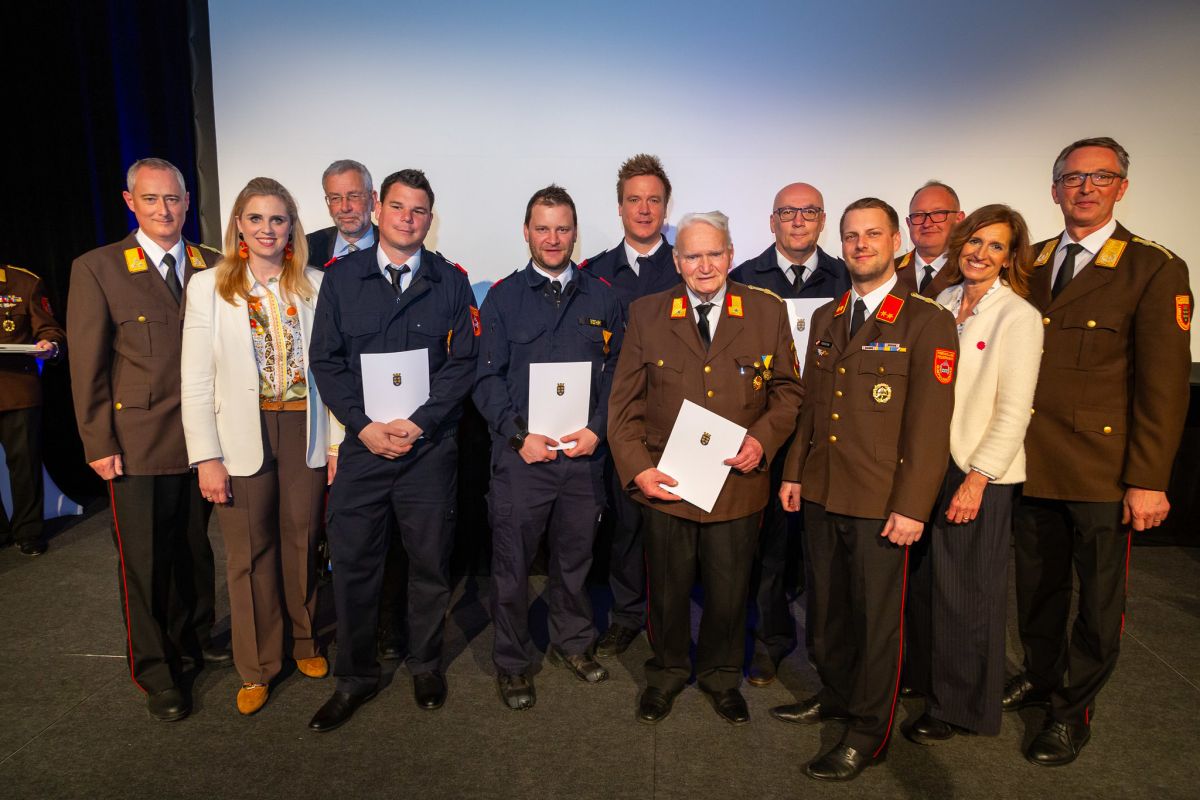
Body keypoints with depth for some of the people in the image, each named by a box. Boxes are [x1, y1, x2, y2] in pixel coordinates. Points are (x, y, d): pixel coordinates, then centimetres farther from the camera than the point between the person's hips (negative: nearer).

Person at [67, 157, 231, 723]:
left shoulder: (211, 268, 6)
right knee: (144, 562, 7)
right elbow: (87, 367, -3)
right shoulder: (97, 269, -3)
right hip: (138, 444, -3)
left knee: (196, 549, 16)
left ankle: (195, 640, 37)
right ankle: (155, 674, 24)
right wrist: (99, 444, -6)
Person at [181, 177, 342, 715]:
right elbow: (196, 380, -2)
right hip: (242, 437, -1)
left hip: (305, 432, 1)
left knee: (302, 543, 12)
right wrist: (206, 457, -7)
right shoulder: (209, 286, 0)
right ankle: (258, 666, 26)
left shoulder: (315, 285, 3)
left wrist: (337, 442, -1)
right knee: (249, 553, 8)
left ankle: (304, 641, 35)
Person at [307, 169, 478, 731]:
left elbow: (464, 362, -2)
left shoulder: (450, 281, 3)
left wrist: (418, 423, -12)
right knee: (353, 562, 6)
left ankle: (425, 664, 31)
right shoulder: (342, 278, 5)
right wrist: (364, 425, -9)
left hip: (430, 446, 0)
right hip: (362, 441, 1)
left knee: (430, 560, 10)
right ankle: (355, 677, 25)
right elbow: (325, 360, 2)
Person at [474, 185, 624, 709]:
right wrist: (519, 435, -14)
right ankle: (511, 662, 25)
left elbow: (617, 373, 6)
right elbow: (487, 378, -2)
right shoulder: (502, 297, 3)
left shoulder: (601, 298, 8)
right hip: (520, 454, -2)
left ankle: (572, 644, 37)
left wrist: (597, 429, -8)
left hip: (585, 454, 2)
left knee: (575, 557, 16)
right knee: (512, 563, 6)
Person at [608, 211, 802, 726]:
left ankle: (721, 675, 43)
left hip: (738, 482, 1)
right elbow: (624, 403, -1)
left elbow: (788, 389, 5)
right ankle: (667, 671, 43)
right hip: (665, 483, 0)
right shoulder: (646, 315, -2)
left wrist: (763, 438, -12)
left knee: (730, 589, 16)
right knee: (667, 587, 16)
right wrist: (636, 467, -11)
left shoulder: (768, 312, 0)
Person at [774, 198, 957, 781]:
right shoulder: (825, 319, 11)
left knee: (876, 615, 8)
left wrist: (911, 506, -15)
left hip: (880, 502, -5)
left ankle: (867, 729, 25)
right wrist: (794, 471, 12)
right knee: (827, 604, 18)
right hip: (821, 493, 6)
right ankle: (835, 693, 39)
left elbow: (931, 423, -12)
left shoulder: (926, 323, -8)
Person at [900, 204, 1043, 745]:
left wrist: (976, 479, -16)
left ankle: (959, 707, 27)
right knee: (923, 583, 14)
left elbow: (1014, 411, -13)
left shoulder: (1018, 316, -10)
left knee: (965, 595, 8)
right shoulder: (943, 303, 7)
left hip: (980, 476, -5)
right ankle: (928, 676, 37)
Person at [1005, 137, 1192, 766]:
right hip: (1031, 461, 4)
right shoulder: (1028, 263, 8)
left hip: (1102, 471, -4)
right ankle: (1041, 674, 40)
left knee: (1099, 597, 10)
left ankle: (1073, 708, 29)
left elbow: (1164, 383, -9)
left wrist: (1148, 479, -13)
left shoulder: (1156, 270, -6)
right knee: (1036, 584, 18)